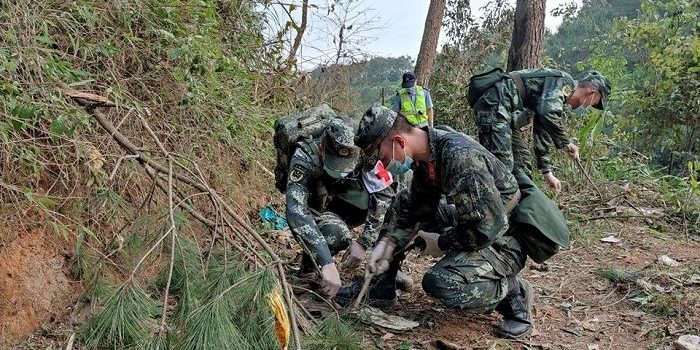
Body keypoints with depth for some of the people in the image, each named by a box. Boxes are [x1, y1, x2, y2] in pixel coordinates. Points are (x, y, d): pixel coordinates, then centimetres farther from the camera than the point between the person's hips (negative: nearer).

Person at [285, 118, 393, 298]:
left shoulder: (360, 155, -24)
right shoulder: (305, 159, -34)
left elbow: (384, 195, -26)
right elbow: (295, 210, -46)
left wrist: (364, 242, -34)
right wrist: (327, 263, -55)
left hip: (344, 207, 3)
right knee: (336, 234, -37)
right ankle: (311, 262, -3)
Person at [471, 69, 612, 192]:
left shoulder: (558, 98, 24)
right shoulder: (564, 81, -6)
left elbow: (542, 133, 27)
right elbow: (548, 113, -25)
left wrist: (547, 172, 26)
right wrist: (565, 143, -14)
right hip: (493, 105, -11)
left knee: (523, 163, 12)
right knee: (503, 164, -19)